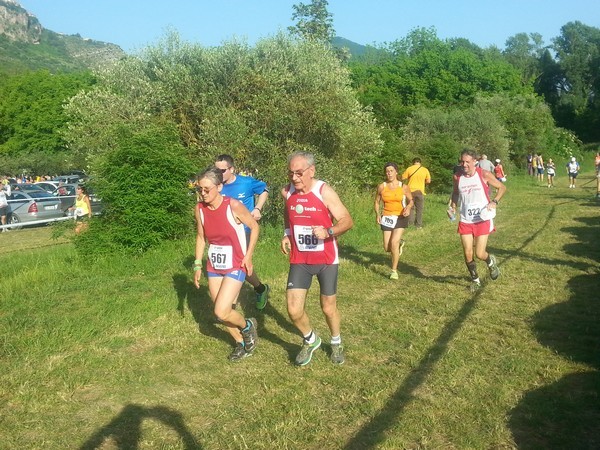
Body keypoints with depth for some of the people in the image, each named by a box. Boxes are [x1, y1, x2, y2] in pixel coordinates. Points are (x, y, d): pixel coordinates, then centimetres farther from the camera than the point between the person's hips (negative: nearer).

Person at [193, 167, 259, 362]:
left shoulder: (234, 206, -20)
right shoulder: (199, 209, -6)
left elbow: (254, 227, -7)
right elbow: (201, 237, 8)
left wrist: (248, 255, -10)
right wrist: (198, 265, 7)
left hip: (235, 267, -5)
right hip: (213, 267, 5)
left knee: (221, 312, -15)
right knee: (221, 312, 11)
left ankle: (247, 326, 17)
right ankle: (241, 343, 36)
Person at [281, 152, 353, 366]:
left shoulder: (324, 192, -16)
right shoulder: (287, 192, -4)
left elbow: (347, 221, -17)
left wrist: (328, 232, -34)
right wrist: (286, 235, 6)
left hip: (326, 260, -3)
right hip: (299, 260, 3)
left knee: (328, 307, 10)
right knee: (293, 310, -5)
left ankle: (336, 343, 40)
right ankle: (310, 340, 26)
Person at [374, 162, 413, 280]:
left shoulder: (404, 187, -4)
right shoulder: (381, 187, -1)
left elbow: (411, 200, 7)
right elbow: (377, 202, 10)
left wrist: (409, 207, -16)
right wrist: (377, 214, -7)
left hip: (400, 218, -2)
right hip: (387, 218, 3)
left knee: (394, 243, -18)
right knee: (387, 248, 3)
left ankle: (394, 271, -3)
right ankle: (400, 243, 41)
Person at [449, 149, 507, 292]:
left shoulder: (484, 175, -10)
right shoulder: (457, 177, -2)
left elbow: (502, 187, 1)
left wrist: (494, 202, -15)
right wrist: (453, 206, -1)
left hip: (482, 220, -3)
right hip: (465, 221, 3)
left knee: (480, 254, -5)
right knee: (468, 255, 2)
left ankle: (491, 262, 31)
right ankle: (475, 280, 26)